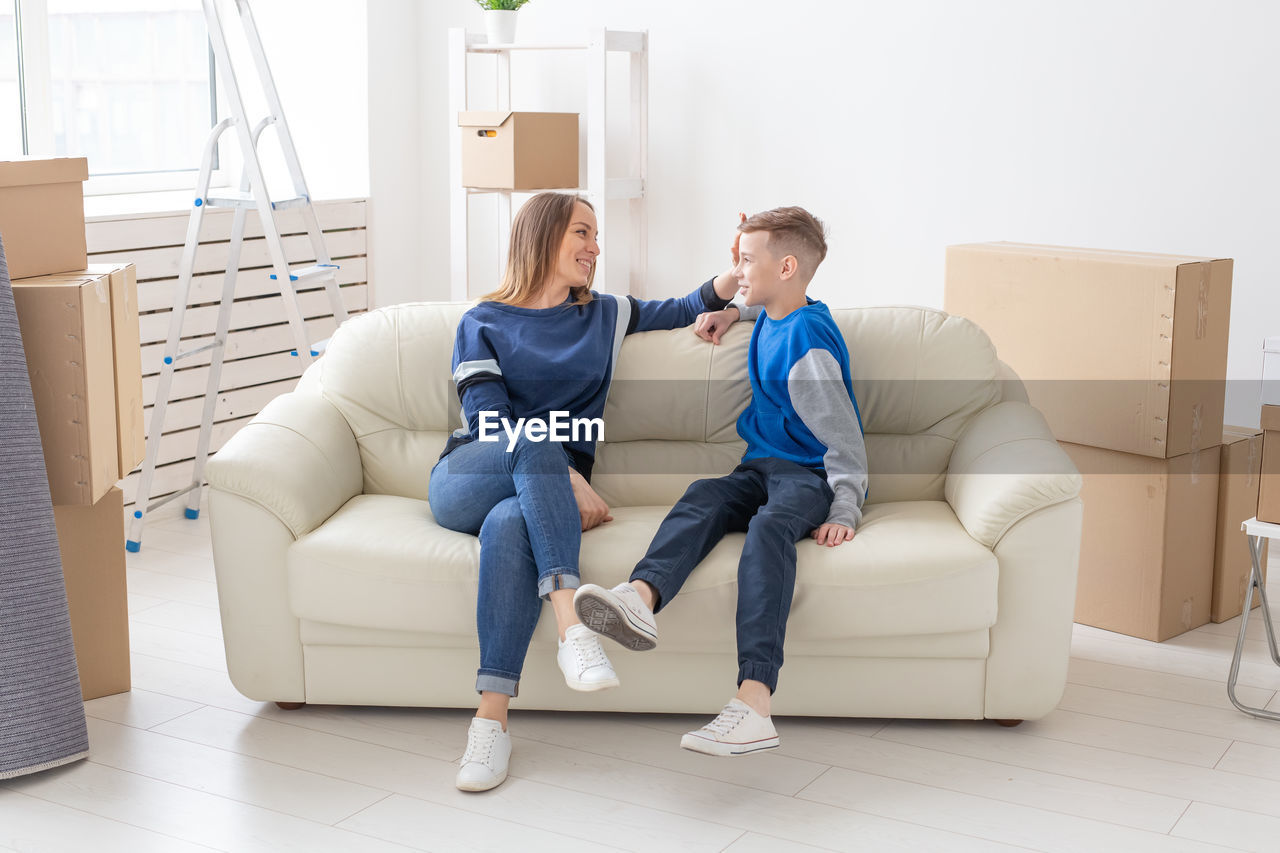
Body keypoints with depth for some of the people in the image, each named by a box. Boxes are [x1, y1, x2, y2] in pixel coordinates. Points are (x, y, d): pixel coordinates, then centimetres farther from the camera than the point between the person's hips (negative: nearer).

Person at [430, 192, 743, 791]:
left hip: (544, 491, 2)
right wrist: (568, 477, -19)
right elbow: (489, 420, -5)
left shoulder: (605, 316, 24)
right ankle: (572, 626, -51)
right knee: (535, 444, -37)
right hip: (465, 482, -2)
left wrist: (731, 276, 8)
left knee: (510, 526, -37)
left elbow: (685, 310, 31)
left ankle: (491, 720, -44)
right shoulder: (483, 325, 10)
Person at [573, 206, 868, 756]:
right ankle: (640, 597, -58)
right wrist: (733, 312, 29)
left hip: (812, 475, -8)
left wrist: (843, 515, -22)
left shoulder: (807, 343, -12)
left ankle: (753, 704, -58)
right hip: (762, 466, 8)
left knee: (770, 525, -39)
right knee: (703, 497, -26)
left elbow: (845, 440, -14)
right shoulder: (771, 320, 16)